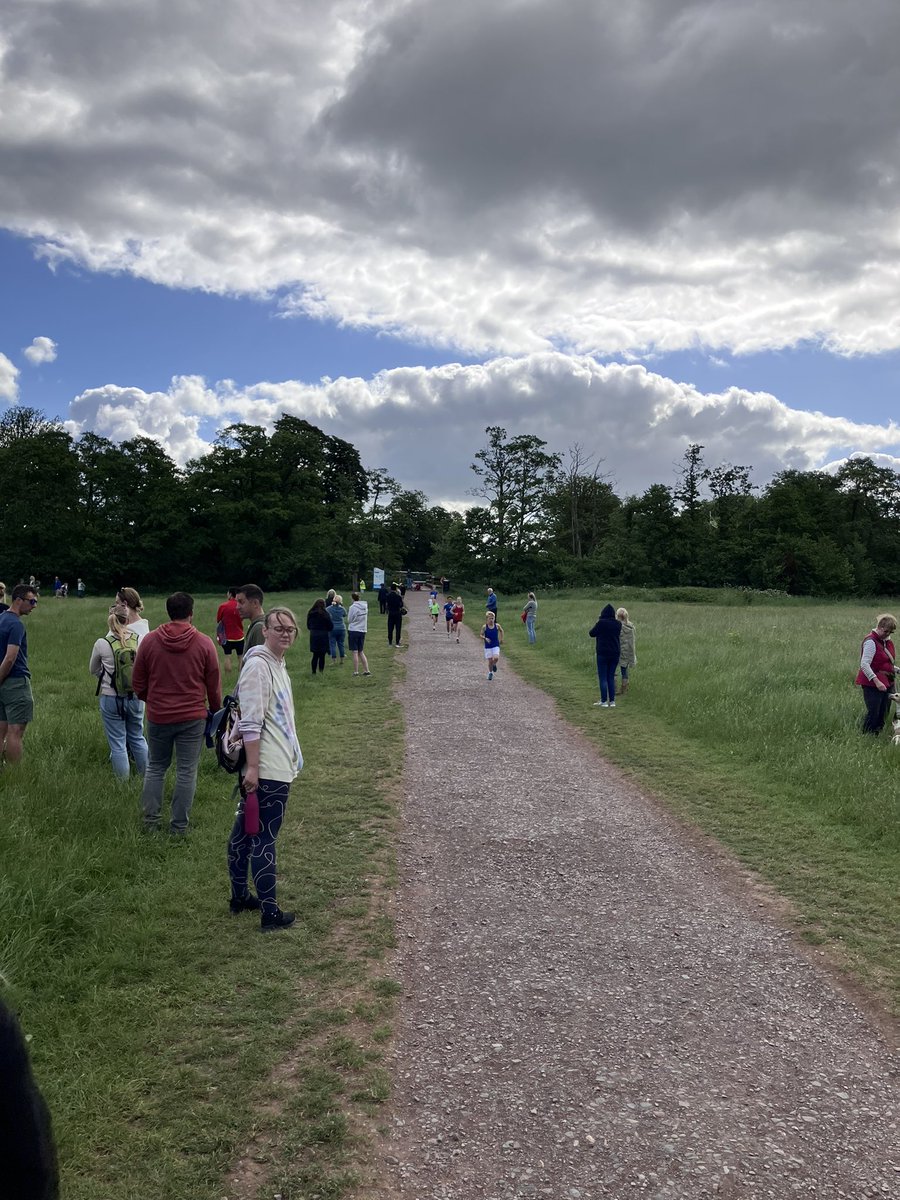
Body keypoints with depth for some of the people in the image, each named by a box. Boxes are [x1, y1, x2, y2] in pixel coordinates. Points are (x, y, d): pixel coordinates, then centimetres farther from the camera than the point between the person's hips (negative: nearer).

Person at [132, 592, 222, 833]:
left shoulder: (149, 640, -3)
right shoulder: (204, 643, -8)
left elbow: (138, 682, 6)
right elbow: (214, 686, 0)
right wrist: (216, 711, 16)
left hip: (158, 716, 2)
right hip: (192, 718, -2)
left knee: (155, 767, 18)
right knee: (186, 772, 7)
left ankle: (150, 820, 21)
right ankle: (179, 825, 13)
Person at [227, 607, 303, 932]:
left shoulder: (277, 664, 14)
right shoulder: (258, 665, -17)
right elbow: (250, 722, -22)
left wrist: (291, 757, 23)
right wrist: (252, 767, -23)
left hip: (278, 766, 10)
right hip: (267, 770, -10)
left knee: (244, 833, 18)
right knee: (264, 840, -2)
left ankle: (240, 896, 30)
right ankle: (270, 913, 6)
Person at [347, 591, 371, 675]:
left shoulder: (352, 607, -13)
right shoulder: (365, 606, 4)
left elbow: (349, 620, -6)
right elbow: (366, 618, 9)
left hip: (353, 631, -6)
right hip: (363, 631, 6)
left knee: (355, 652, 1)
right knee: (361, 652, 15)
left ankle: (356, 672, 3)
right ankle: (366, 670, 12)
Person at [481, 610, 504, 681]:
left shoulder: (497, 626, -4)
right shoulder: (484, 627, -9)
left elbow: (501, 631, 15)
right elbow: (481, 635, -5)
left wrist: (501, 639, 12)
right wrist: (485, 638, -23)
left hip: (496, 646, 0)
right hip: (488, 646, 0)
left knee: (496, 658, -19)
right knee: (490, 660, 3)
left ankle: (494, 665, 17)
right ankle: (490, 673, 25)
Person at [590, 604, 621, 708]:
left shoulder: (601, 623, -13)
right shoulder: (618, 624, 0)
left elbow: (592, 633, -3)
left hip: (603, 653, -5)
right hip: (615, 653, 5)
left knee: (603, 678, 1)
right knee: (611, 678, 12)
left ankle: (604, 701, 0)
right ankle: (612, 701, 11)